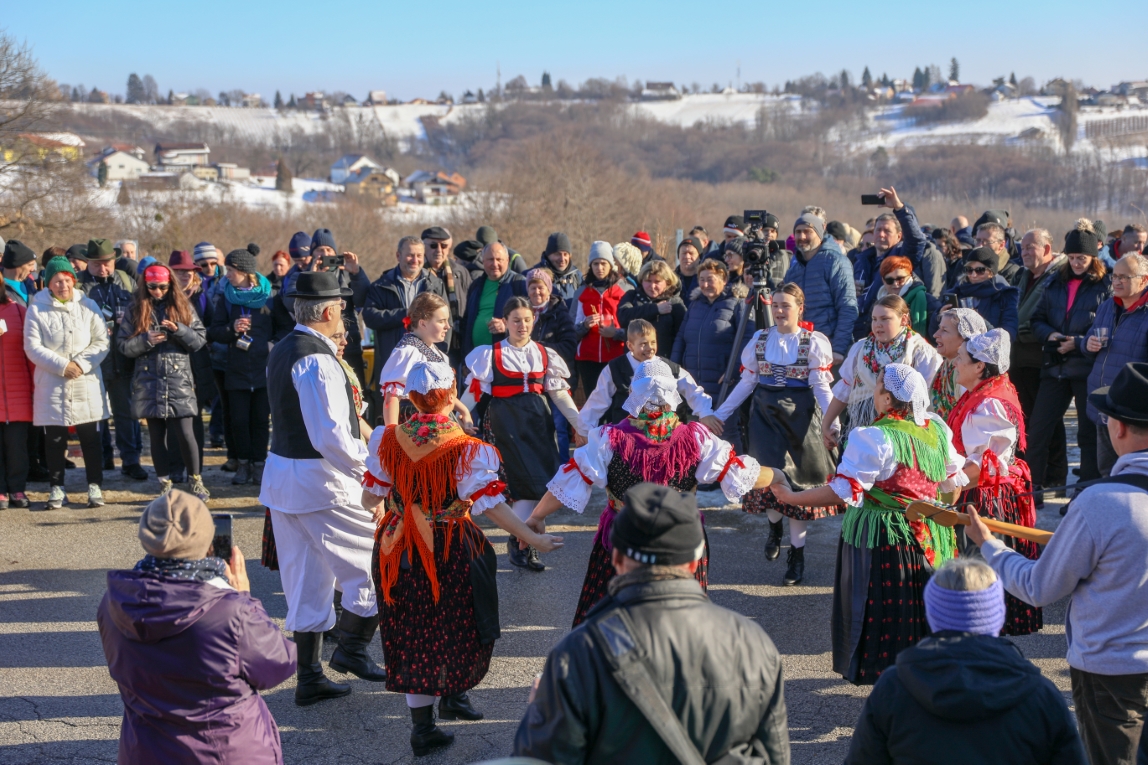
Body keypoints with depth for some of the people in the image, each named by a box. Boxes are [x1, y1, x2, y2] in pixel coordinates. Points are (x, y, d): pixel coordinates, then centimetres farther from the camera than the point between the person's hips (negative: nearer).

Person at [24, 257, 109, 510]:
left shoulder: (88, 306, 4)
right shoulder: (37, 309, 0)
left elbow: (101, 341, 2)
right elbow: (32, 347, -5)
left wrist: (82, 363, -12)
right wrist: (61, 365, -14)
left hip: (86, 384, 1)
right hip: (51, 385, -1)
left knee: (91, 439, 4)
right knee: (54, 440, 6)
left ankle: (95, 486, 12)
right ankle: (56, 488, 16)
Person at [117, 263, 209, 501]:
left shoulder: (183, 308, 7)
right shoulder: (135, 311, 7)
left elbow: (200, 339, 2)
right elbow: (123, 345, 2)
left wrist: (178, 330, -15)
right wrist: (146, 340, -15)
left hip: (179, 381, -1)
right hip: (149, 382, 1)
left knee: (184, 433, -7)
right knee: (156, 436, 6)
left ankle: (195, 481, 10)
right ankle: (164, 484, 16)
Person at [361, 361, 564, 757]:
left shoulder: (387, 440, -8)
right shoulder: (468, 449, -18)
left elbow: (371, 496, 1)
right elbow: (490, 504, -19)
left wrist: (381, 510, 24)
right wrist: (533, 539, -12)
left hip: (400, 549, 3)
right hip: (450, 551, -3)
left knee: (412, 631, 13)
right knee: (457, 624, 19)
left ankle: (422, 724, 20)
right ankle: (453, 695, 37)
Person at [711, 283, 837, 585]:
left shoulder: (813, 342, -3)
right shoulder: (760, 339, 5)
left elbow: (822, 387, -7)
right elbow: (746, 382, 9)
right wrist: (719, 414, 7)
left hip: (799, 417, -2)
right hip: (765, 415, 2)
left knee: (797, 480, 1)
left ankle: (797, 554, 11)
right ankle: (774, 527, 20)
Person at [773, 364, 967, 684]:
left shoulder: (874, 438, -22)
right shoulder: (937, 429, 0)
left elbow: (844, 492, -25)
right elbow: (953, 479, 12)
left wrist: (791, 498, -19)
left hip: (881, 538, -6)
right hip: (929, 537, 6)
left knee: (883, 609, 8)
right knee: (920, 604, 19)